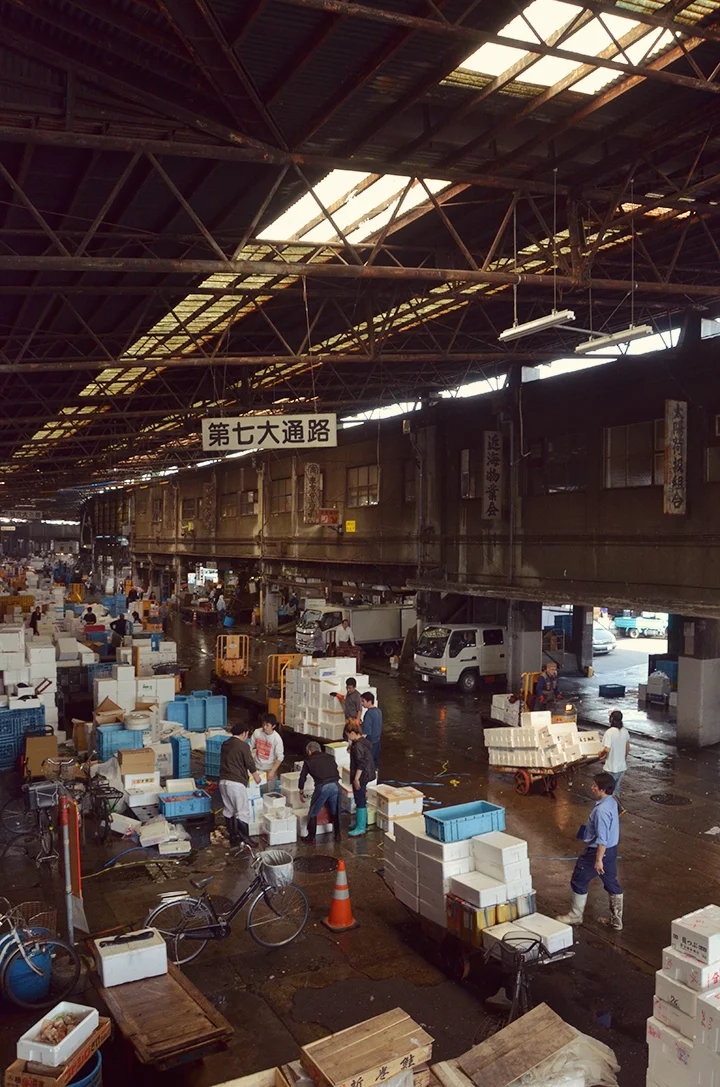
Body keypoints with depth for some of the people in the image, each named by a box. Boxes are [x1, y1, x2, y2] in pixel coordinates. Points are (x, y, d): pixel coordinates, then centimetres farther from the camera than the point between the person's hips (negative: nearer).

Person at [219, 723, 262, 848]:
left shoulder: (225, 744, 13)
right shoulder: (243, 746, -10)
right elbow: (250, 763, -7)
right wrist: (256, 775, 12)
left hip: (223, 781, 8)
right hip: (236, 783, -8)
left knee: (229, 811, 15)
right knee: (242, 812, -1)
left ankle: (233, 837, 22)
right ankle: (245, 839, -1)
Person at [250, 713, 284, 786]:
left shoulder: (277, 739, -18)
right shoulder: (257, 732, -9)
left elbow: (280, 757, -13)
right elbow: (250, 747, 4)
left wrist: (272, 771, -21)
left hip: (269, 768, -3)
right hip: (256, 767, 3)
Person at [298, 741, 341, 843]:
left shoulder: (308, 761, 15)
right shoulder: (329, 757, 21)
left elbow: (302, 777, 20)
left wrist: (301, 792, 35)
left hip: (322, 787, -3)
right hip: (335, 785, 3)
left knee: (313, 813, 16)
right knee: (335, 812, 24)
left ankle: (311, 837, 22)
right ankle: (337, 835, 30)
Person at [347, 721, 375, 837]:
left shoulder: (358, 746, -23)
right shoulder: (365, 742, 7)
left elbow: (360, 764, -25)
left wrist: (356, 778, -20)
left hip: (360, 777, -10)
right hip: (367, 775, 10)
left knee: (360, 801, -1)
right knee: (362, 800, 19)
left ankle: (361, 828, 6)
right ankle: (362, 822, 31)